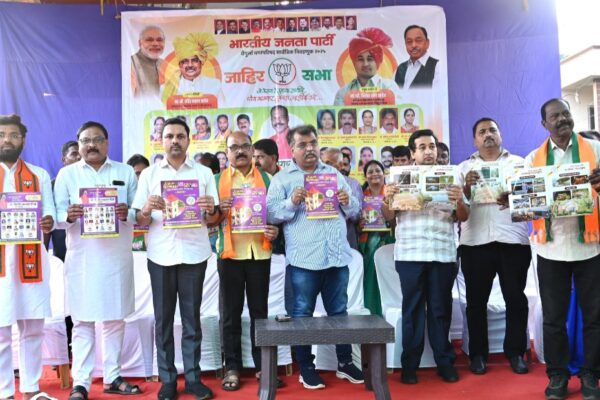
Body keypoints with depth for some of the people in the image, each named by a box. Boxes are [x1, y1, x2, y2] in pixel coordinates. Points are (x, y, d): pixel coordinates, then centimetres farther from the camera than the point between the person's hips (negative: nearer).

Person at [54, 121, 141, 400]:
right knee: (83, 321, 1)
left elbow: (139, 212, 6)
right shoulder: (66, 174, 7)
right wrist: (69, 216, -20)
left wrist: (127, 213, -16)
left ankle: (112, 377, 20)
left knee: (115, 318, 9)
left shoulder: (125, 172, 10)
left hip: (117, 256, 2)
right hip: (81, 257, -1)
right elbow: (57, 215, 2)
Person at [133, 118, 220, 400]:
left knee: (191, 316, 5)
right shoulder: (149, 174, 8)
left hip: (194, 253, 0)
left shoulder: (204, 173, 8)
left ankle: (193, 377, 14)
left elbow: (213, 218, 7)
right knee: (163, 318, 5)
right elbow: (140, 220, 6)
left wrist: (210, 210, -15)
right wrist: (147, 210, -15)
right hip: (161, 254, 0)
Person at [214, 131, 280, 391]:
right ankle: (232, 367, 15)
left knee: (260, 310, 8)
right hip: (230, 253, -1)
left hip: (259, 252, 1)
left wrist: (275, 230, -9)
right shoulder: (218, 180, 6)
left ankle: (262, 364, 19)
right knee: (230, 312, 5)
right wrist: (219, 209, -17)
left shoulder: (266, 178, 9)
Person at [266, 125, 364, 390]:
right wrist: (291, 202, -22)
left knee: (339, 312, 13)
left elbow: (354, 211, 13)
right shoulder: (281, 179, 2)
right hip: (304, 259, -3)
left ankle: (345, 362, 27)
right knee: (303, 314, 6)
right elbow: (270, 214, -7)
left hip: (337, 256, 4)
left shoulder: (334, 174, 14)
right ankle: (306, 368, 20)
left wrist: (347, 202, -8)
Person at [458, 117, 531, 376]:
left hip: (513, 240, 0)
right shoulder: (464, 167, 14)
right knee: (476, 300, 4)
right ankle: (478, 354, 14)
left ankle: (516, 352, 16)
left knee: (516, 298, 3)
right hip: (475, 242, 0)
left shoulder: (518, 163, 14)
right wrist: (467, 187, -16)